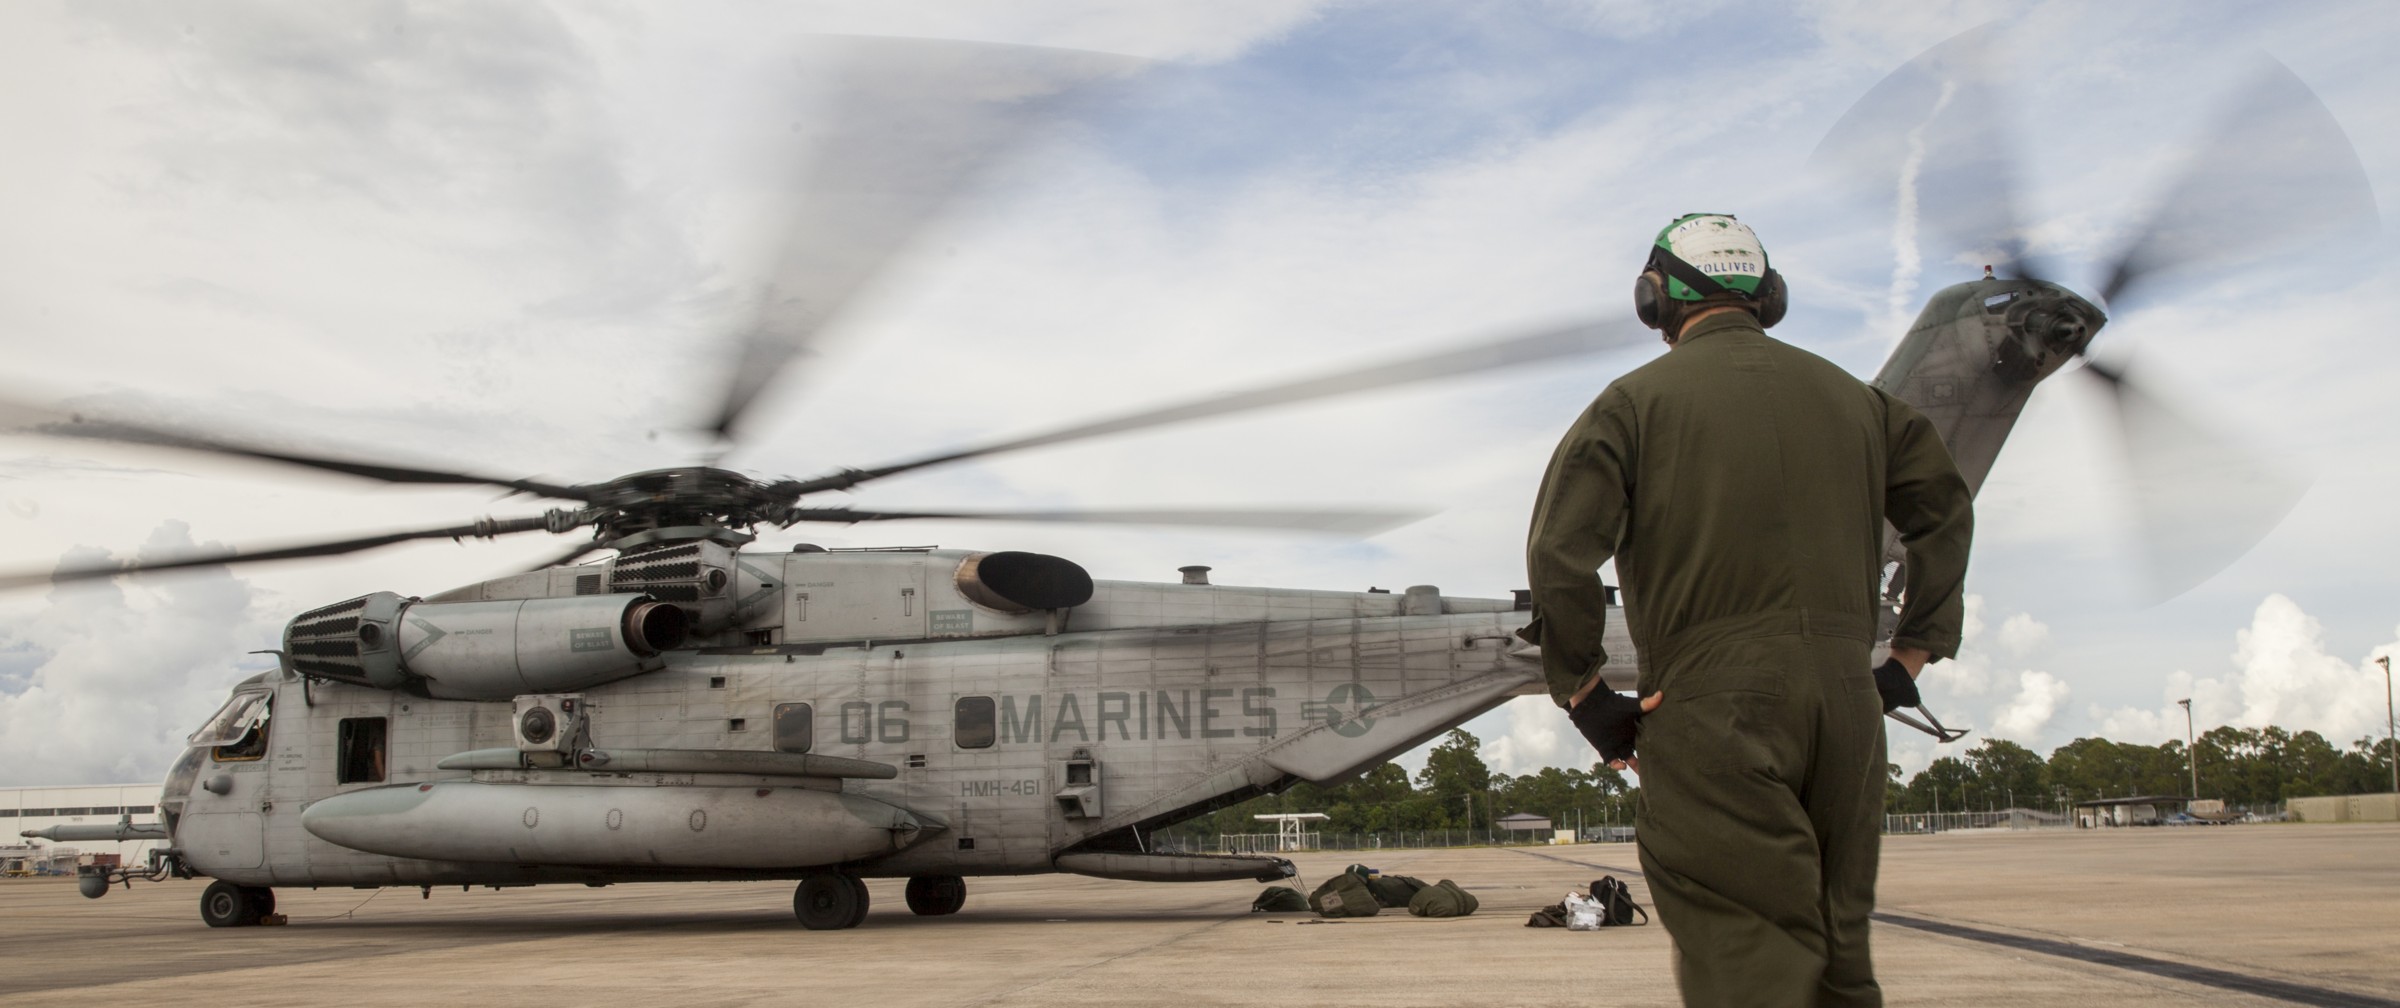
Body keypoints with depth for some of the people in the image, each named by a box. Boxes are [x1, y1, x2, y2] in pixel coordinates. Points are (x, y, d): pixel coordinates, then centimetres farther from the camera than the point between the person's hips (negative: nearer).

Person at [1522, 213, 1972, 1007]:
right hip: (1845, 700, 5)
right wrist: (1907, 662, 18)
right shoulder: (1853, 399, 17)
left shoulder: (1637, 399, 2)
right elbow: (1945, 514, 18)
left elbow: (1558, 554, -9)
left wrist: (1586, 698, -3)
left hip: (1713, 709, -4)